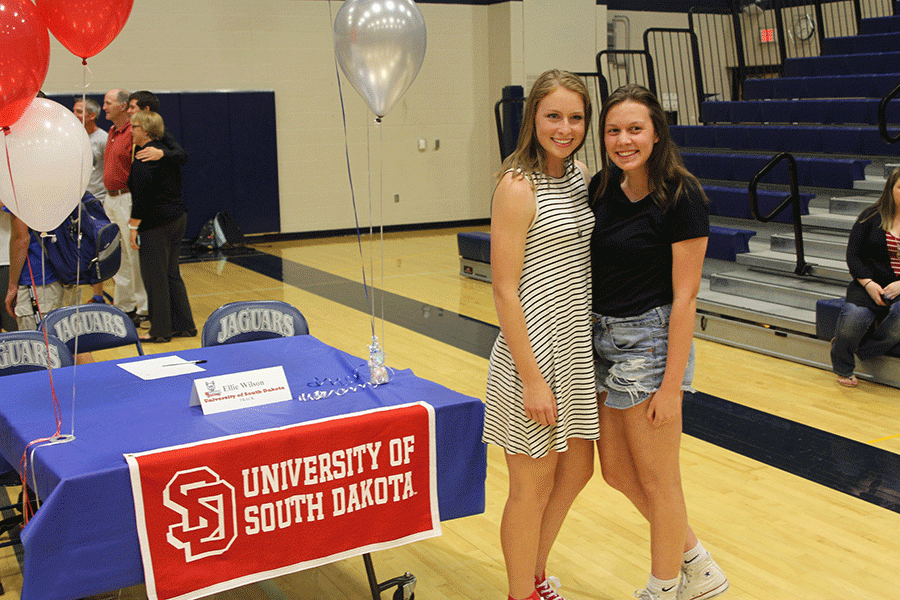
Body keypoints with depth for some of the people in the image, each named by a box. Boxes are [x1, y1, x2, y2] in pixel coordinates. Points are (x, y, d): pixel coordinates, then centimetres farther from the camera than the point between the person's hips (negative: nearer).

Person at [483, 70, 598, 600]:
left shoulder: (579, 173, 7)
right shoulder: (518, 186, -16)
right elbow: (504, 291, -18)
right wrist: (532, 378, -19)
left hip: (579, 346, 8)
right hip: (534, 351, -8)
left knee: (576, 471, 19)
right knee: (533, 488, 6)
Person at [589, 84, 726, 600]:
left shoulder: (680, 197, -15)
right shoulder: (604, 187, 5)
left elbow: (684, 297, -16)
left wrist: (671, 384, -17)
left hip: (650, 343, -8)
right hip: (605, 339, 8)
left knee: (656, 480, 7)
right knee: (617, 471, 16)